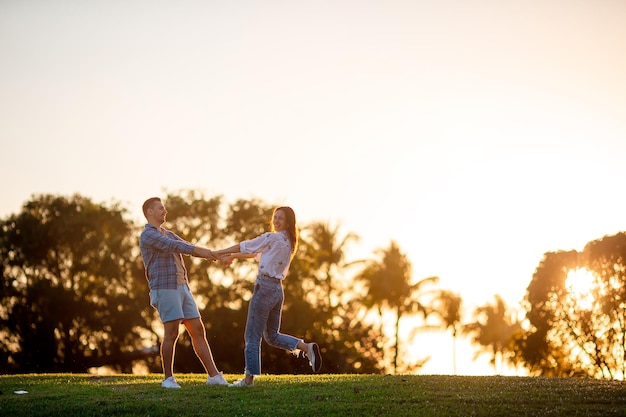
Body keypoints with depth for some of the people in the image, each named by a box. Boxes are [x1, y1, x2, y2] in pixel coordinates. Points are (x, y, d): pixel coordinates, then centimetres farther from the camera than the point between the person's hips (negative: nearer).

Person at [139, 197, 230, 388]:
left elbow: (188, 248, 19)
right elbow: (173, 246, -19)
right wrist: (200, 250, -26)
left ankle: (214, 376, -1)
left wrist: (215, 255, 7)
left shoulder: (168, 234, 24)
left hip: (182, 287, 8)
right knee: (171, 333, -9)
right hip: (164, 289, -8)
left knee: (198, 331, 2)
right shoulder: (148, 235, -6)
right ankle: (168, 378, 3)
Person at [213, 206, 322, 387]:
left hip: (264, 287, -8)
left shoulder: (272, 238, -10)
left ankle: (249, 378, 2)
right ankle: (307, 348, 3)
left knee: (252, 336, -1)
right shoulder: (288, 242, 15)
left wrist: (219, 252, 8)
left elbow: (245, 246, -2)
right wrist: (233, 256, 21)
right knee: (272, 336, 18)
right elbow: (258, 253, 22)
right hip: (278, 290, 8)